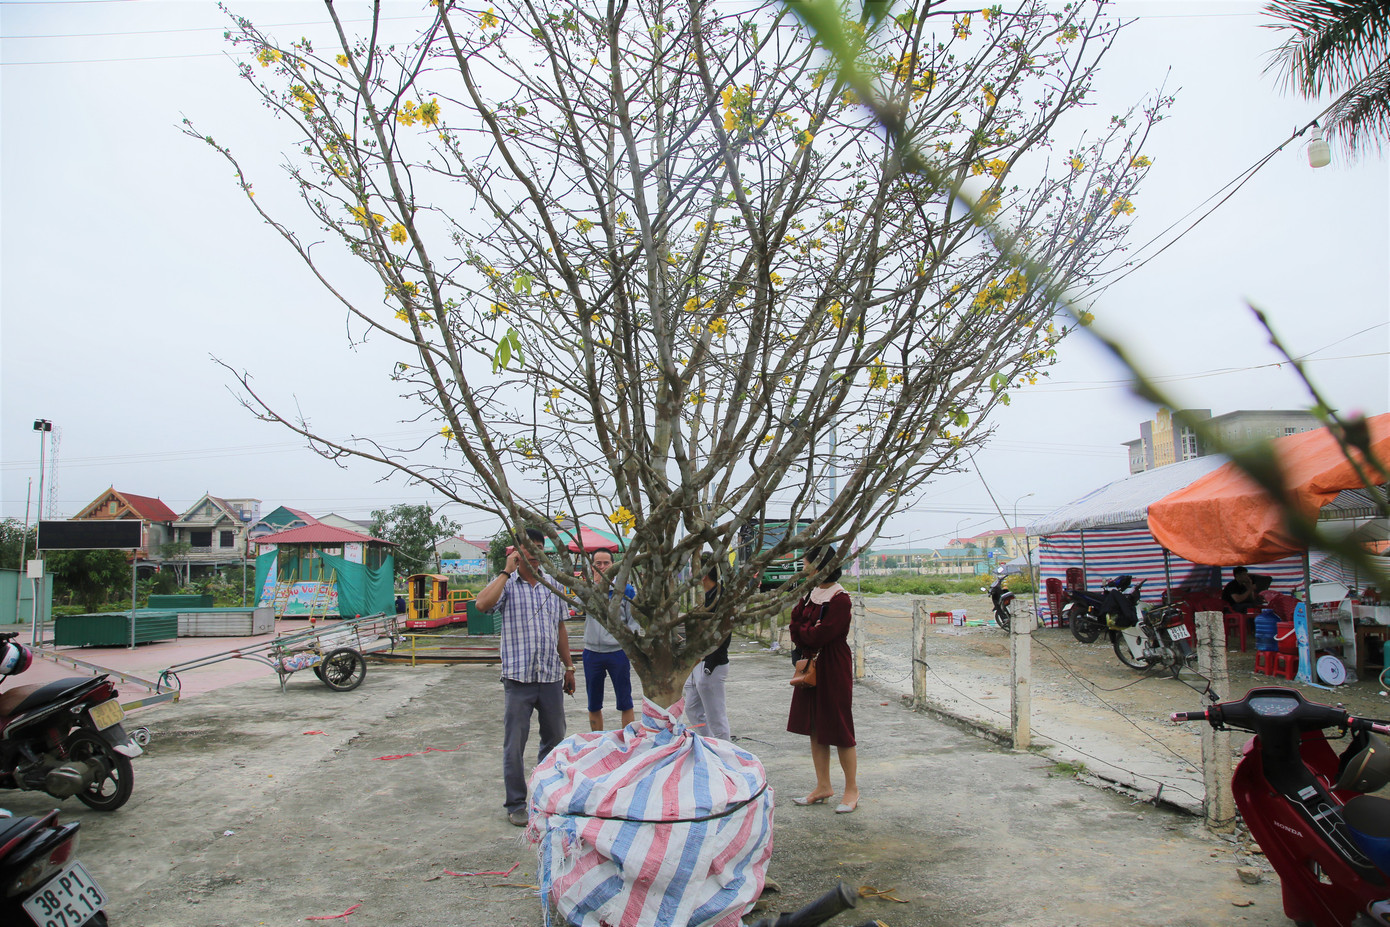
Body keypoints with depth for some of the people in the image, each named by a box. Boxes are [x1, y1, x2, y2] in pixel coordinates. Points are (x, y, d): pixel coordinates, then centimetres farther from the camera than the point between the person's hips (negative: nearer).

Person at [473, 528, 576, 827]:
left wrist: (569, 667, 17)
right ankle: (516, 804, 18)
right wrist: (507, 571, -18)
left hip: (551, 677, 4)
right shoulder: (507, 585, -3)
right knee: (514, 744, 4)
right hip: (518, 677, -4)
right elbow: (482, 604, -25)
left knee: (555, 740, 12)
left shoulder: (553, 586, 10)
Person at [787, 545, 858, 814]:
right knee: (815, 730, 12)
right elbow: (796, 623, 4)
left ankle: (852, 789, 14)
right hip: (810, 667, 8)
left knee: (839, 730, 1)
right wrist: (810, 633, -14)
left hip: (833, 669, -8)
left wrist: (803, 632, -3)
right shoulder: (810, 593, 9)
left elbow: (819, 636, -21)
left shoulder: (840, 599, -17)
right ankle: (823, 787, 22)